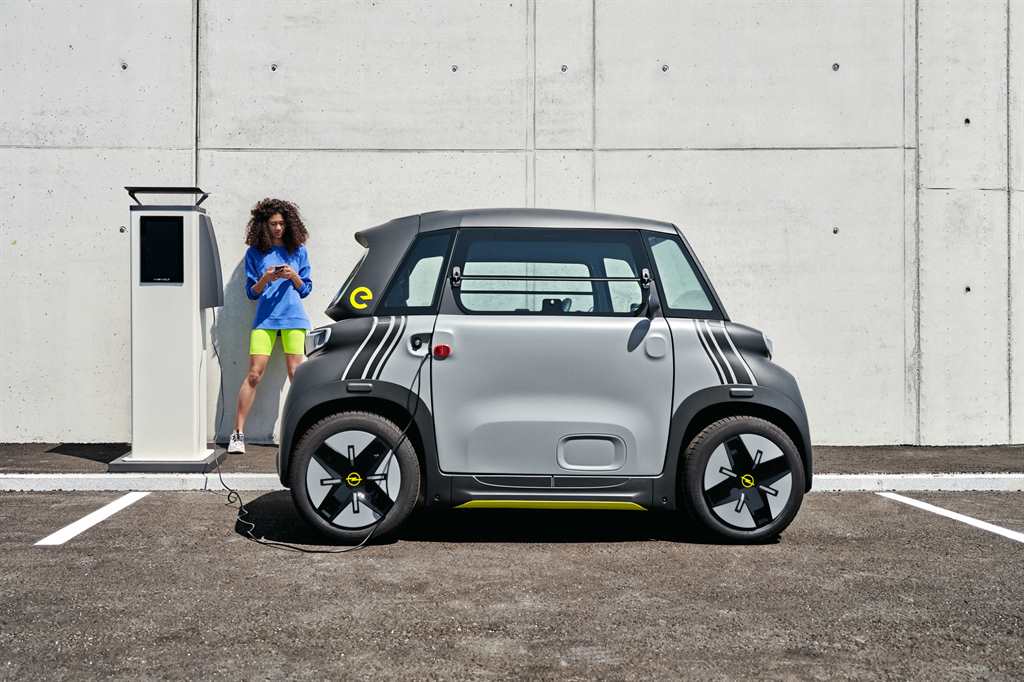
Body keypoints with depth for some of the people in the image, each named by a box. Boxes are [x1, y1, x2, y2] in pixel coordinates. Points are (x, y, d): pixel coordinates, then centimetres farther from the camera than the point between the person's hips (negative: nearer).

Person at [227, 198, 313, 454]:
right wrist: (266, 279, -12)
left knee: (296, 374, -4)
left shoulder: (298, 251, 9)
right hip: (264, 319, 0)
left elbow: (305, 289, 12)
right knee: (254, 374, -6)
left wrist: (293, 276, -8)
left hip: (294, 318, 0)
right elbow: (251, 292, 7)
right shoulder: (255, 253, 7)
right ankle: (238, 433, -2)